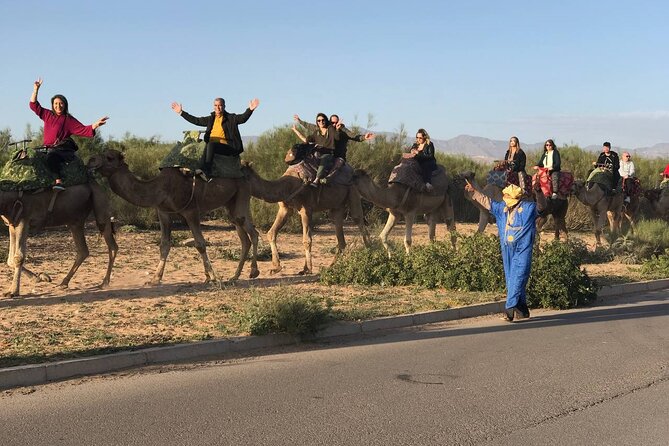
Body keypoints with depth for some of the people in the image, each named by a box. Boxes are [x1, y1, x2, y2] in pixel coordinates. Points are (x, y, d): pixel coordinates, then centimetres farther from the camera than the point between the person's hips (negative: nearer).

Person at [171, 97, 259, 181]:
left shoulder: (231, 118, 9)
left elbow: (243, 118, -7)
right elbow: (196, 120, 26)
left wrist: (250, 110, -27)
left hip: (227, 147, -4)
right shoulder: (210, 119, 23)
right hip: (211, 146, 4)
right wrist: (181, 112, 24)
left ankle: (206, 171, -44)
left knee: (210, 145, -32)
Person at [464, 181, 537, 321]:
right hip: (507, 250, 7)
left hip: (522, 250, -7)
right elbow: (487, 202, 26)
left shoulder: (529, 208, -1)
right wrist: (474, 191, 30)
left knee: (517, 278, -13)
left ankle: (509, 309, -19)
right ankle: (522, 308, 18)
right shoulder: (502, 208, 15)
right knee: (511, 278, 9)